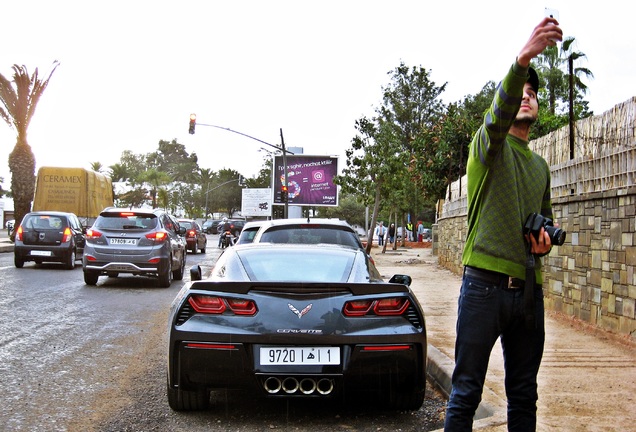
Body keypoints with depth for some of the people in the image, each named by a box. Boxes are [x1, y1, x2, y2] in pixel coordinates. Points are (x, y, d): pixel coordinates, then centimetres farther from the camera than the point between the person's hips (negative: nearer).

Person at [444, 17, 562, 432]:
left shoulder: (541, 166, 20)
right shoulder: (489, 145, 1)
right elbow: (499, 115, -23)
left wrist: (546, 241, 5)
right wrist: (522, 60, -41)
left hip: (529, 287, 6)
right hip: (486, 283, -6)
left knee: (524, 395, 12)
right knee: (466, 393, -2)